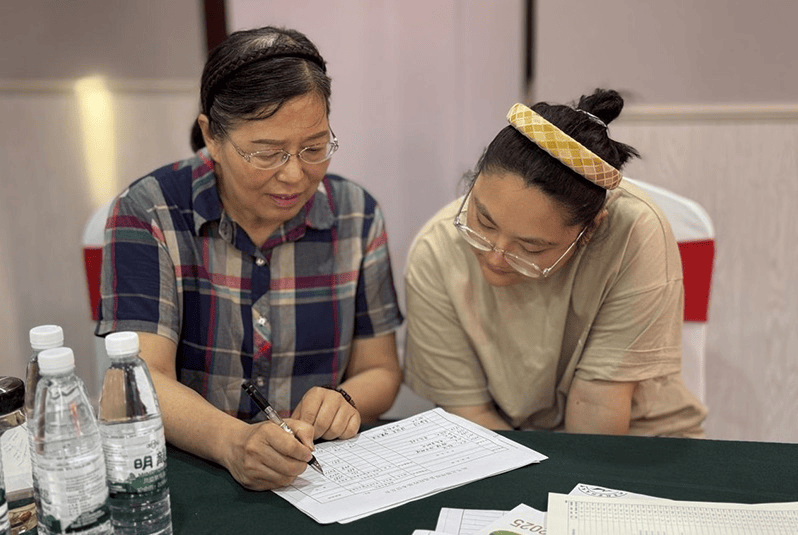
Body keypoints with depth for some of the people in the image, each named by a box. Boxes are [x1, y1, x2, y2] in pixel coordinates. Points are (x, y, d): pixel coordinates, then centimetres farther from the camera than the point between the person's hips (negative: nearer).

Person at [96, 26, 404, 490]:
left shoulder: (357, 216, 0)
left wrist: (344, 399, -16)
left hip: (325, 473, 3)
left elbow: (381, 370, 7)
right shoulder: (147, 214, -8)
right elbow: (144, 380, -16)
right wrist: (233, 442, -35)